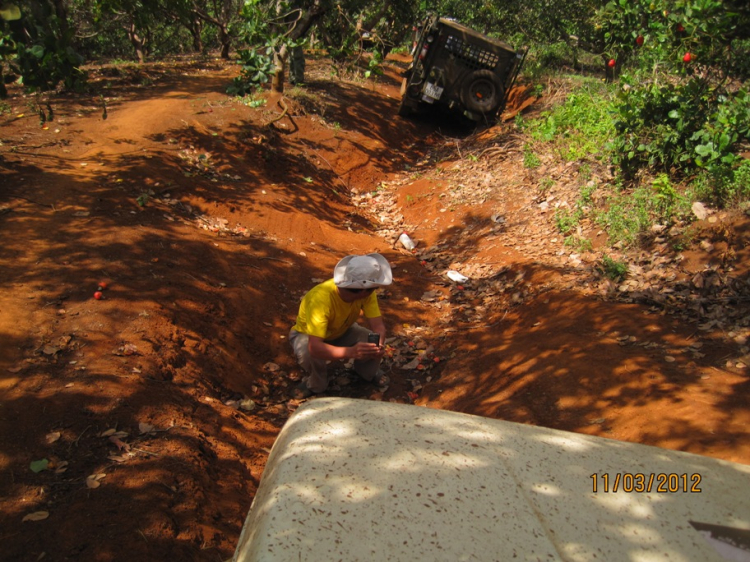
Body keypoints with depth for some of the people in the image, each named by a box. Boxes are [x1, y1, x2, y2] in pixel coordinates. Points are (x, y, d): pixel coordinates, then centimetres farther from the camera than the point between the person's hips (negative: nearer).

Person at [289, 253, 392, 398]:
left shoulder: (366, 291, -27)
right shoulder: (321, 298, -43)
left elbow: (378, 325, -26)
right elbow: (315, 347, -50)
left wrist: (378, 345, -49)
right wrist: (351, 352, -65)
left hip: (341, 331, 4)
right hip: (307, 334, -4)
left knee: (374, 345, -22)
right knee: (310, 355, -38)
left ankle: (367, 371, 14)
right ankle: (316, 384, -2)